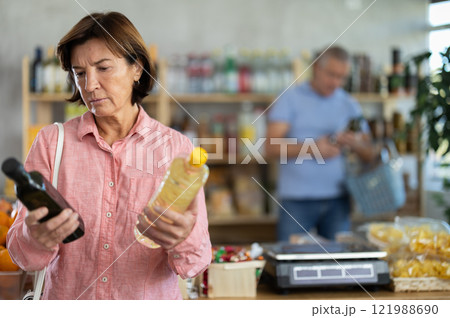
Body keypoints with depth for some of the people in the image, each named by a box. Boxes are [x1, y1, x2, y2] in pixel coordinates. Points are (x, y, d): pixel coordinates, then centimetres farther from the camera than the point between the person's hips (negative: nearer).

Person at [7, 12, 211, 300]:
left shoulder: (177, 147, -3)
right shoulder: (51, 142, -1)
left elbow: (196, 264, -4)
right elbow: (23, 255, -3)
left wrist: (183, 241, -24)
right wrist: (36, 240, -23)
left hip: (151, 303, -1)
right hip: (68, 300, 1)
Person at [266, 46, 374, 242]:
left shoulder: (349, 105, 12)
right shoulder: (291, 99, 1)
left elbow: (369, 155, 10)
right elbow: (271, 147, -8)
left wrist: (355, 144, -13)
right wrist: (313, 148, -20)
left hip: (337, 199, 3)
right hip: (296, 200, -3)